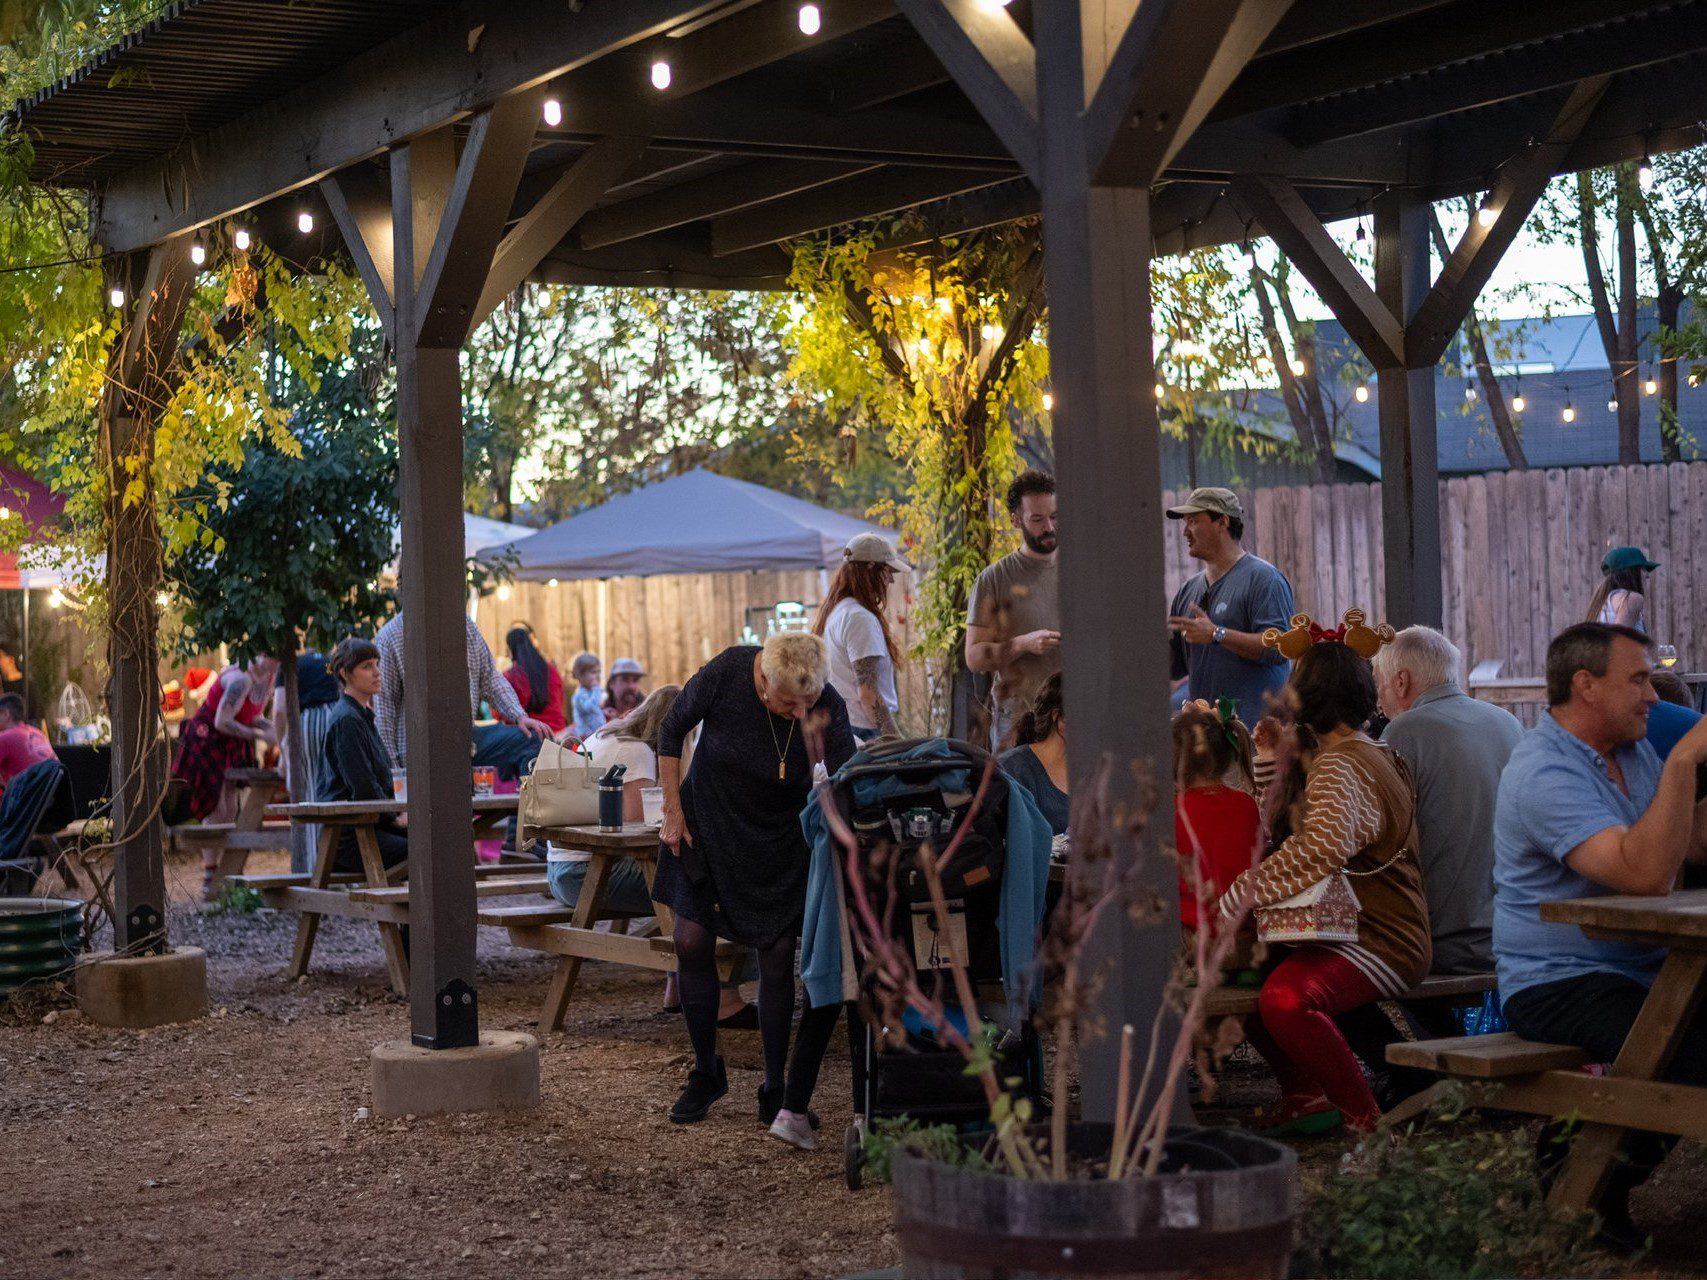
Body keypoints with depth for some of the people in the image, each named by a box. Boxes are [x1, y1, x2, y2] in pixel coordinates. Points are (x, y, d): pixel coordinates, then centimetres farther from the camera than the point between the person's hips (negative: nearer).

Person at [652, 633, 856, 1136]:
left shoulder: (827, 707, -24)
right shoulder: (727, 672, -25)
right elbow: (672, 731, -8)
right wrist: (672, 810, -7)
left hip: (779, 840, 0)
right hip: (707, 823, 0)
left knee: (777, 956, -6)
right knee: (692, 944, -5)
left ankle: (775, 1093, 6)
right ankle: (706, 1073, 14)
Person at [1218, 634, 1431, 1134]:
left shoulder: (1340, 765, -17)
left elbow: (1321, 848, -36)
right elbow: (1277, 839, 18)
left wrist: (1233, 899, -31)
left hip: (1382, 942, -12)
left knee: (1284, 998, -36)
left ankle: (1369, 1123, -23)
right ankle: (1304, 1095, 19)